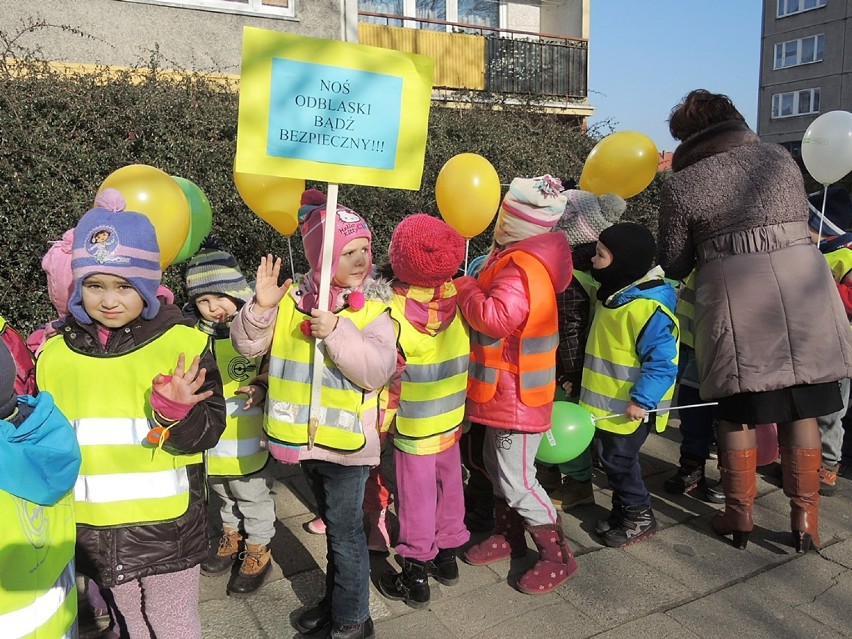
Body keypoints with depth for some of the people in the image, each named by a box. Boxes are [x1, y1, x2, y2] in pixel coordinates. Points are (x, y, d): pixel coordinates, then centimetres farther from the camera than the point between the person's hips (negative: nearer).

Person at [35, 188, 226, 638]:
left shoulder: (182, 343, -13)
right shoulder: (55, 354, -1)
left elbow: (208, 432, -12)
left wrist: (176, 412, -30)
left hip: (167, 528, -3)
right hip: (94, 532, 3)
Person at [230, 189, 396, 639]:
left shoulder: (371, 309, -12)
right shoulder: (292, 298, -1)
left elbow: (377, 370, -23)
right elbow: (247, 344, -3)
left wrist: (336, 332, -31)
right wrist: (262, 307, -19)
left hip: (345, 439, -5)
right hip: (304, 435, 5)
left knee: (345, 529, 7)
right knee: (332, 523, 23)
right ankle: (336, 601, 43)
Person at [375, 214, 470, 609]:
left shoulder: (395, 314, -24)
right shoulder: (458, 298, -12)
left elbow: (384, 374, -18)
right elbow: (464, 357, 0)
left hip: (413, 428, -4)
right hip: (451, 419, 5)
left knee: (416, 497, 9)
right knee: (448, 486, 20)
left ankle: (415, 577, 23)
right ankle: (447, 555, 38)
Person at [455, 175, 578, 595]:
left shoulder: (521, 268, -26)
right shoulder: (516, 259, 7)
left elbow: (496, 317, -36)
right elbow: (492, 299, 14)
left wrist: (464, 288, -21)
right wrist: (472, 288, -4)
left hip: (516, 396, -11)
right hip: (504, 391, 11)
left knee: (516, 481, -1)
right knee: (497, 465, 22)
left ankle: (557, 557, 15)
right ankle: (508, 536, 39)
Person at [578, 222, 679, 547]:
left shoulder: (648, 307, -25)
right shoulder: (614, 295, 7)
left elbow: (663, 360, -25)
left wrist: (642, 400, -24)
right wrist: (578, 379, 24)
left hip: (630, 407, -9)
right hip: (609, 403, 9)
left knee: (618, 458, 2)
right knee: (610, 456, 17)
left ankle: (640, 517, 21)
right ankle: (623, 510, 35)